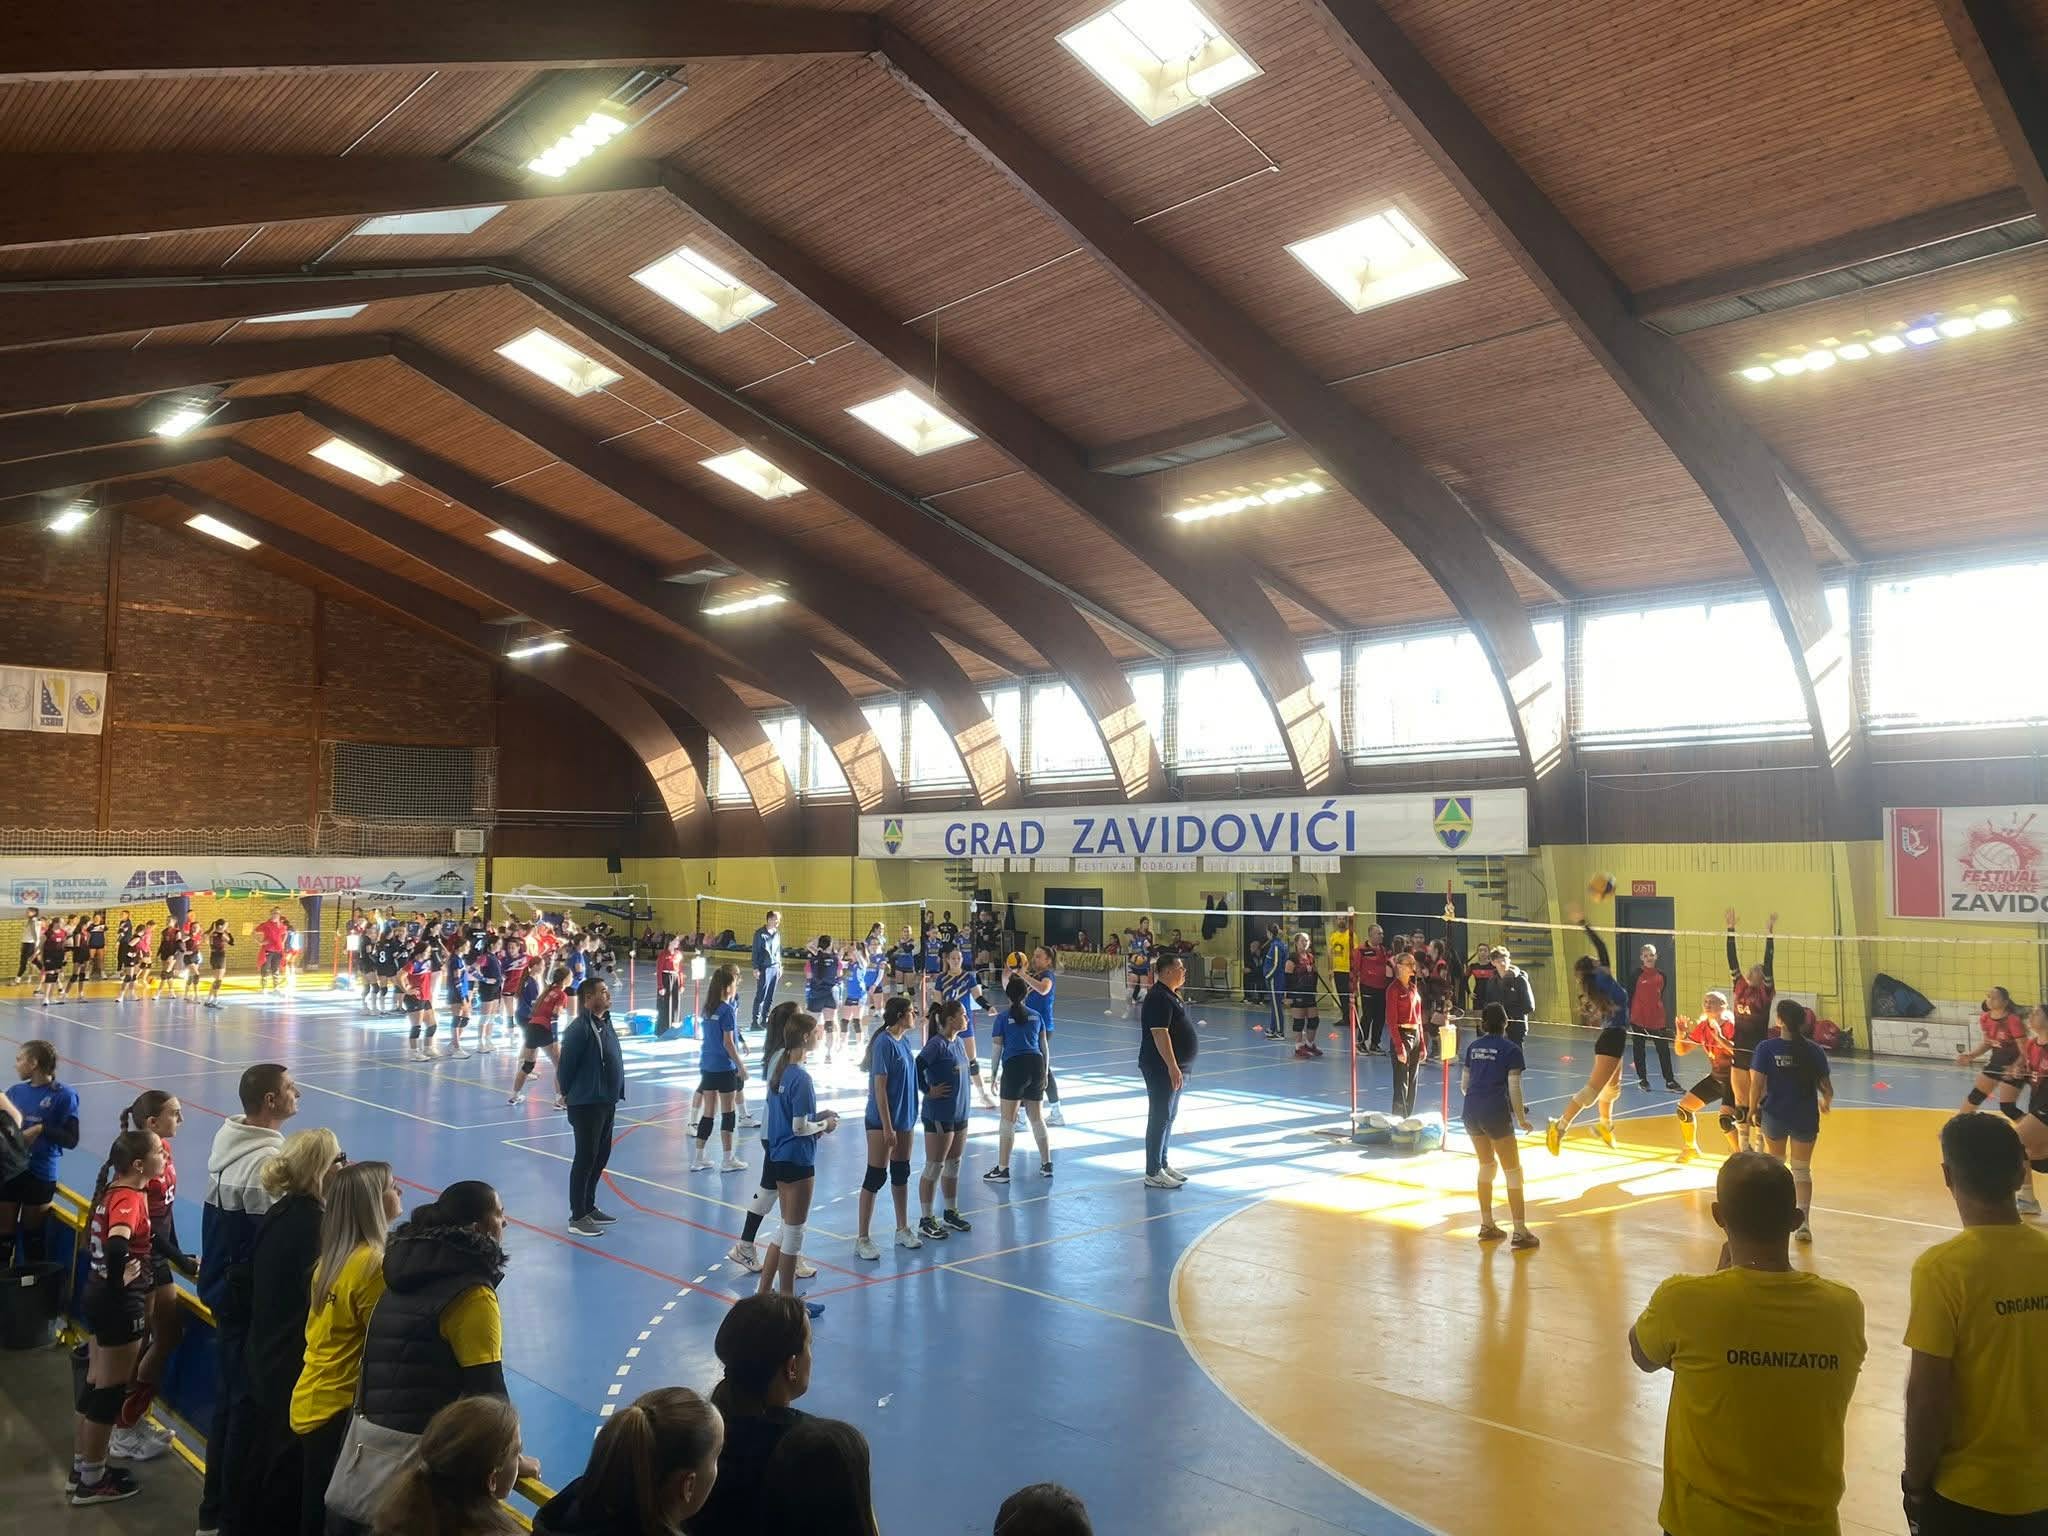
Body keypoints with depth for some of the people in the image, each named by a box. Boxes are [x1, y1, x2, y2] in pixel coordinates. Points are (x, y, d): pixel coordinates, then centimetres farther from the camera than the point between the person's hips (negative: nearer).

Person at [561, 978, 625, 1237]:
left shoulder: (605, 1022, 11)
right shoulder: (580, 1028, -18)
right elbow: (565, 1065, -17)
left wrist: (616, 1093, 13)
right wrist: (568, 1093, -4)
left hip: (607, 1102, 9)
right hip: (587, 1104, -9)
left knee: (601, 1156, 16)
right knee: (586, 1158, -3)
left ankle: (589, 1208, 29)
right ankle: (577, 1217, 6)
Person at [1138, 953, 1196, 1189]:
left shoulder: (1170, 995, 14)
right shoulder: (1159, 998, -19)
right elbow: (1160, 1034, -25)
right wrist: (1173, 1067, -27)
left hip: (1173, 1068, 10)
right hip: (1162, 1069, -10)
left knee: (1168, 1116, 17)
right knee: (1160, 1118, -6)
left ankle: (1163, 1164, 26)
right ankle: (1153, 1173, -2)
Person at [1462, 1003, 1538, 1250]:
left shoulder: (1473, 1047, 11)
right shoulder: (1511, 1049, -5)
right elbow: (1514, 1089, -8)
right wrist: (1522, 1119, 2)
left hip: (1471, 1112, 6)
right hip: (1496, 1114, -6)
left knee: (1487, 1165, 21)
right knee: (1513, 1171, 4)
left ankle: (1486, 1225, 26)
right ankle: (1520, 1233, 5)